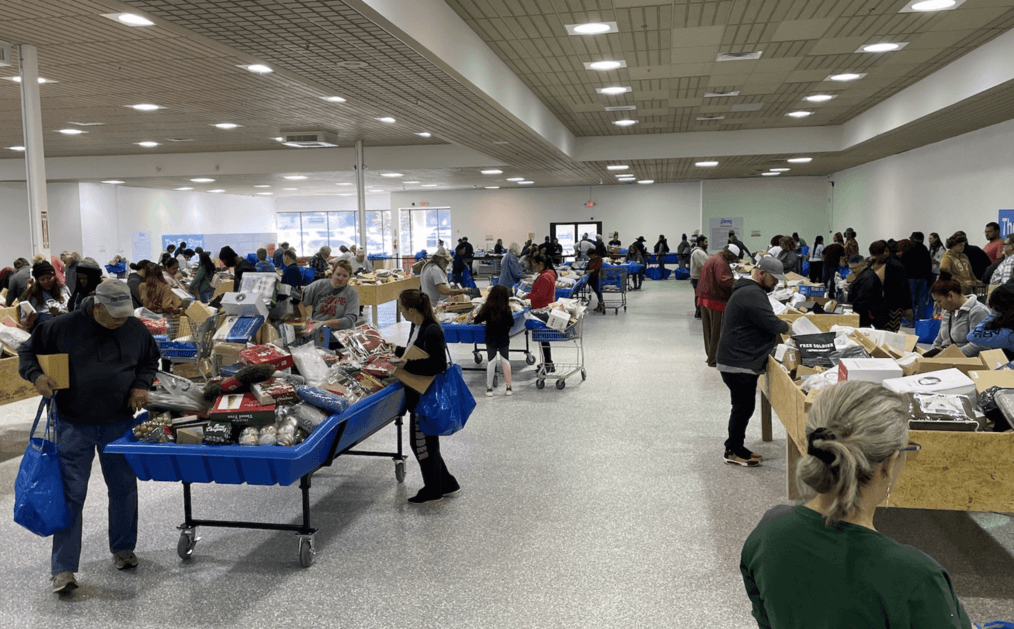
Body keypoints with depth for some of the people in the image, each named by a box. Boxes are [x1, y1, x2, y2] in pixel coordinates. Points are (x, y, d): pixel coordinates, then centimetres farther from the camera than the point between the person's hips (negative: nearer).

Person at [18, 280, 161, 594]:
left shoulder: (135, 329, -2)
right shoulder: (64, 327, -10)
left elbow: (150, 360, 14)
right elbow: (28, 351, 4)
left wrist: (142, 384, -3)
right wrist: (35, 375, -15)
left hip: (119, 423, 3)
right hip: (74, 425, -3)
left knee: (124, 488, 12)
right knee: (71, 494, -1)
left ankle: (123, 549, 31)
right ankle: (63, 568, 8)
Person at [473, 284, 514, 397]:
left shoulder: (487, 307, -8)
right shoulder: (506, 308, -14)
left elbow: (477, 320, -1)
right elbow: (511, 323, -8)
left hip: (490, 338, 1)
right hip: (503, 338, -1)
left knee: (491, 361, 10)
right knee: (505, 361, 11)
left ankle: (489, 388, 12)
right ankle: (508, 387, 14)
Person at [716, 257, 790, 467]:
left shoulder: (747, 290, 17)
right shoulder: (752, 294, -20)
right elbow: (771, 323, -23)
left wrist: (774, 332, 8)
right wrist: (788, 328, -4)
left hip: (740, 361, 11)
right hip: (739, 363, -11)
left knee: (743, 406, 16)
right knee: (743, 407, -2)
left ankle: (736, 447, 25)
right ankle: (733, 451, 9)